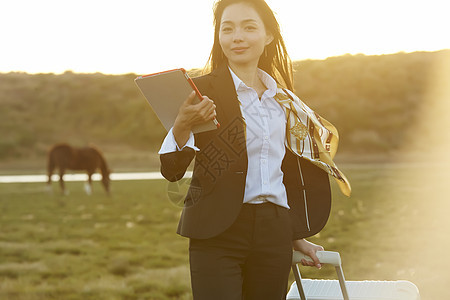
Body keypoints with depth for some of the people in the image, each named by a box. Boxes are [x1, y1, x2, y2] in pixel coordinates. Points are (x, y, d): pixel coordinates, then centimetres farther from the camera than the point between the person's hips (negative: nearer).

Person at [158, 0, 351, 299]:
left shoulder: (284, 100, 14)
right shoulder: (202, 91, -1)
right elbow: (172, 169, -9)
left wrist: (296, 236, 21)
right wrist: (183, 125, -27)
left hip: (275, 232, 5)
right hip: (218, 232, -4)